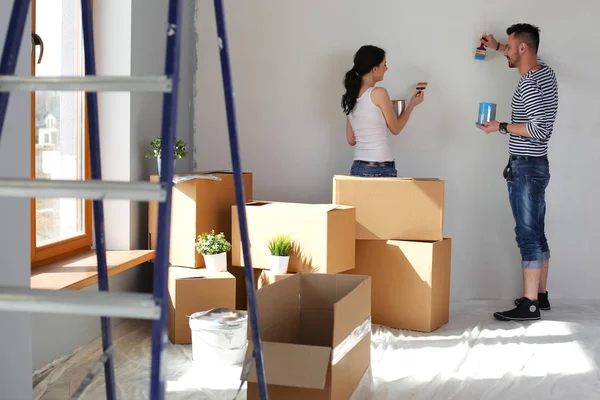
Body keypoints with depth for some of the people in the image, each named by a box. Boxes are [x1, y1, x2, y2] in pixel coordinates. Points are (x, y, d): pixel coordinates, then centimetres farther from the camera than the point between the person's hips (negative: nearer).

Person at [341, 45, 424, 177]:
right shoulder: (379, 93, -10)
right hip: (380, 169, -7)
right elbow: (395, 128, 1)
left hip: (357, 168, 7)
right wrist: (412, 104, 16)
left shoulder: (351, 97, 10)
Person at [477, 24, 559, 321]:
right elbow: (529, 58, 35)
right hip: (536, 165, 10)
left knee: (527, 234, -9)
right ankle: (540, 295, 20)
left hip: (526, 167, -10)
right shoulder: (545, 71, 10)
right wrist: (497, 46, 40)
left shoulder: (528, 84, -19)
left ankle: (530, 305, -8)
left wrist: (501, 127, -18)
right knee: (536, 232, 13)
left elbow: (539, 129, -27)